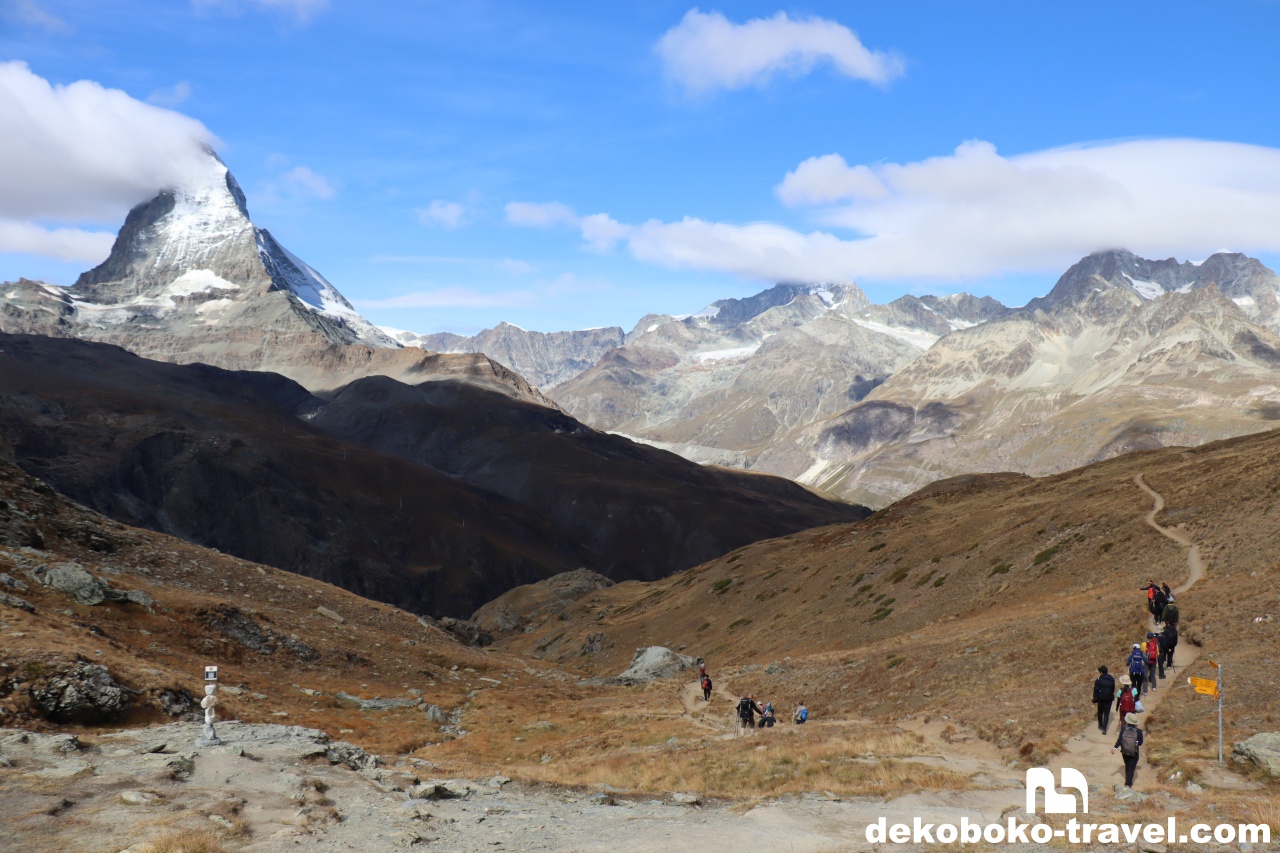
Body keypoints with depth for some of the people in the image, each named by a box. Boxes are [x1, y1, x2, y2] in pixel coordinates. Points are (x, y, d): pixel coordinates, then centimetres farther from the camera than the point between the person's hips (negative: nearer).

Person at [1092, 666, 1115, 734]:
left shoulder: (1099, 681, -14)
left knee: (1100, 712, 20)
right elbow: (1113, 690, 8)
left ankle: (1100, 725, 34)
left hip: (1101, 699, -2)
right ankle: (1104, 728, -3)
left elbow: (1095, 691, -12)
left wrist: (1095, 700, -2)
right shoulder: (1112, 680, -3)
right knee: (1106, 714, 5)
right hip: (1109, 699, 2)